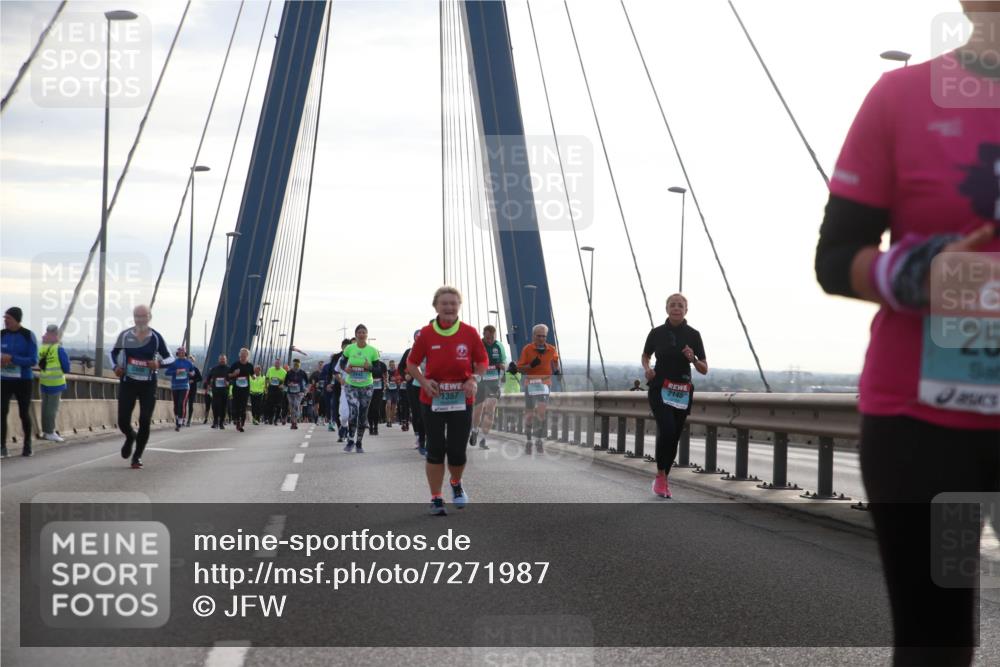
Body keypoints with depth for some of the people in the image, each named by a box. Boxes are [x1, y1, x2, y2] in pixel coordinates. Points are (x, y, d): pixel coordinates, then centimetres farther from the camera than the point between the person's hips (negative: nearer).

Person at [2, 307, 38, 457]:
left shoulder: (29, 336, -11)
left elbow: (33, 361, -16)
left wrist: (12, 359, -27)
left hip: (23, 380, -2)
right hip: (5, 381, 2)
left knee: (24, 414, 6)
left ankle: (27, 444, 28)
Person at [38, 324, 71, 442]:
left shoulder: (41, 348, 3)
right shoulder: (58, 349, -14)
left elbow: (40, 364, 13)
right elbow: (66, 367, -11)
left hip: (44, 382, 6)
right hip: (55, 382, -6)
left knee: (45, 405, 13)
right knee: (52, 407, -3)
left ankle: (45, 430, 19)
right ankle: (50, 432, -4)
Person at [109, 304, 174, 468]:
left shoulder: (156, 337, -3)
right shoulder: (125, 335, -1)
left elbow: (170, 358, 4)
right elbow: (113, 353, 15)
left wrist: (159, 364, -17)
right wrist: (115, 366, -3)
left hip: (148, 385, -1)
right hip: (127, 383, 1)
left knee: (145, 421, -5)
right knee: (123, 421, -2)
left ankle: (137, 456, 12)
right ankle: (130, 437, 35)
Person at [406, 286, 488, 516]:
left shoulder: (469, 333, -3)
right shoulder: (426, 333, -4)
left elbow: (482, 361, 8)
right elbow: (411, 362, 6)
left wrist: (474, 379, -11)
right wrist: (424, 381, -12)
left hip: (462, 400, 0)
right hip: (432, 399, 0)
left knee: (457, 451, 1)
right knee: (435, 450, 1)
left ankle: (457, 484, 33)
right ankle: (436, 499, 13)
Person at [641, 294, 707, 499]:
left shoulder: (693, 334, 0)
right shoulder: (657, 333, 0)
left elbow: (704, 370, 2)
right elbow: (645, 355, 18)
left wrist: (693, 359, -18)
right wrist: (647, 368, -4)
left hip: (683, 392, 2)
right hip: (660, 388, -2)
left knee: (674, 436, 4)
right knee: (666, 429, -21)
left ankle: (664, 479, 22)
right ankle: (660, 475, -5)